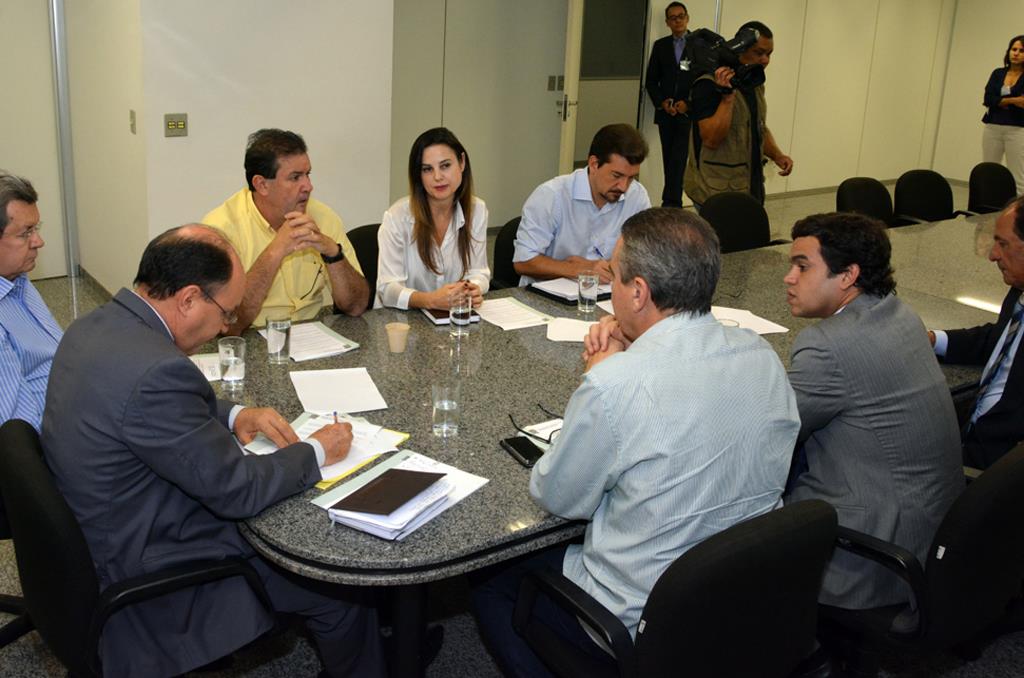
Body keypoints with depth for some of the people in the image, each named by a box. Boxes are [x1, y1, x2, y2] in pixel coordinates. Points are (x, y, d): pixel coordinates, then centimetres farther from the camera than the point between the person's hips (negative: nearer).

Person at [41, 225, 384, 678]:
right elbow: (238, 490, -25)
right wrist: (316, 452, -9)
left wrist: (232, 415, 1)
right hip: (150, 572, -10)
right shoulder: (156, 370, -34)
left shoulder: (94, 327, -4)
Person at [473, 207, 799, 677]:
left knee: (489, 583, 16)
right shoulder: (762, 356, -7)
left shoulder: (613, 387, -30)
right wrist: (629, 354, -1)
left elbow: (555, 499, -12)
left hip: (644, 623, -7)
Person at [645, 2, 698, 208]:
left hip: (688, 113, -3)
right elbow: (651, 80, 9)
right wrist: (661, 102, -7)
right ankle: (674, 204, 13)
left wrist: (688, 104, -12)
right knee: (669, 160, 7)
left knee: (678, 159, -12)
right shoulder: (660, 45, 11)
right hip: (665, 113, 3)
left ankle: (670, 204, -11)